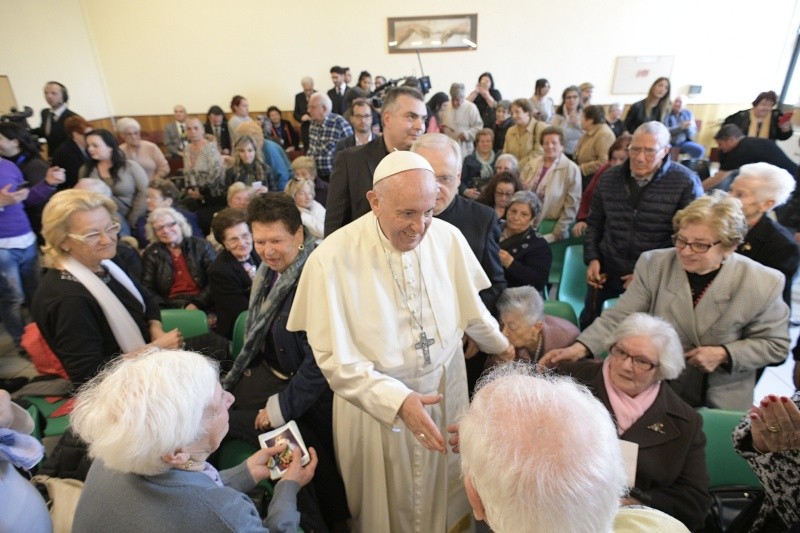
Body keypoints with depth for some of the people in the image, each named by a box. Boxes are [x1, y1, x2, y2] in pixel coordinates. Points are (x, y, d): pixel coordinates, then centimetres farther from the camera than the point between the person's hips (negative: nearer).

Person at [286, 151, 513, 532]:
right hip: (375, 400, -3)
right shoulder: (332, 259, -22)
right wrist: (398, 400, -27)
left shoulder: (448, 238, -11)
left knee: (446, 496, 25)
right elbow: (334, 357, -18)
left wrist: (502, 347, 19)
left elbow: (469, 306, 5)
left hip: (446, 387, 3)